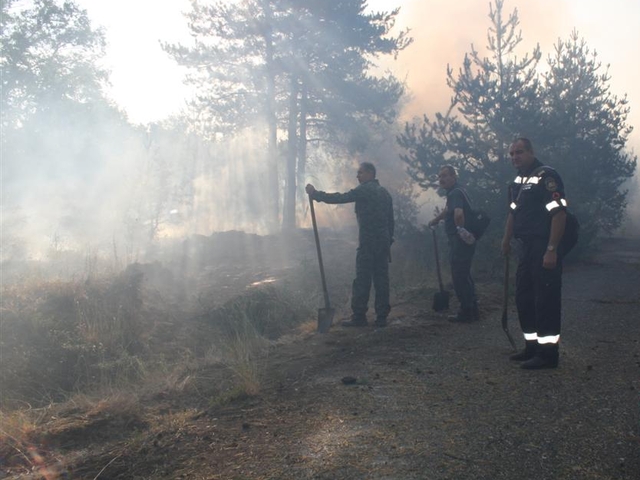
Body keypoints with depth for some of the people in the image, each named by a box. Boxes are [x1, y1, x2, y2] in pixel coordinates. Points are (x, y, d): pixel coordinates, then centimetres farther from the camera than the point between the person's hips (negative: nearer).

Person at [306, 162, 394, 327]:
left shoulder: (364, 190, -7)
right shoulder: (384, 192, 19)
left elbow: (339, 198, -13)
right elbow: (390, 219, 19)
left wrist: (316, 194, -7)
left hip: (368, 242, -8)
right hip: (383, 242, 8)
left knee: (362, 280, -4)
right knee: (381, 278, 7)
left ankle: (359, 317, -3)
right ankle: (382, 317, 8)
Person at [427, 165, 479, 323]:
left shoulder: (455, 193, -17)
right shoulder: (455, 192, 16)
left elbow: (458, 213, -35)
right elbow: (448, 210, 35)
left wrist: (460, 229, -21)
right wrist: (436, 220, 38)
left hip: (460, 241, -10)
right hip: (459, 241, 10)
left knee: (459, 277, -4)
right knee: (464, 276, 16)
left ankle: (467, 312, 2)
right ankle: (471, 309, 24)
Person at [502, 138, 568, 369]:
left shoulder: (546, 176, -14)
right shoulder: (518, 180, 14)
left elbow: (559, 214, -20)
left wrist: (551, 250, -23)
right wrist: (506, 240, 20)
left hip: (543, 251, -9)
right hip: (525, 250, 9)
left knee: (545, 302, -3)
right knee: (524, 299, 15)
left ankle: (548, 353, 5)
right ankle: (533, 346, 27)